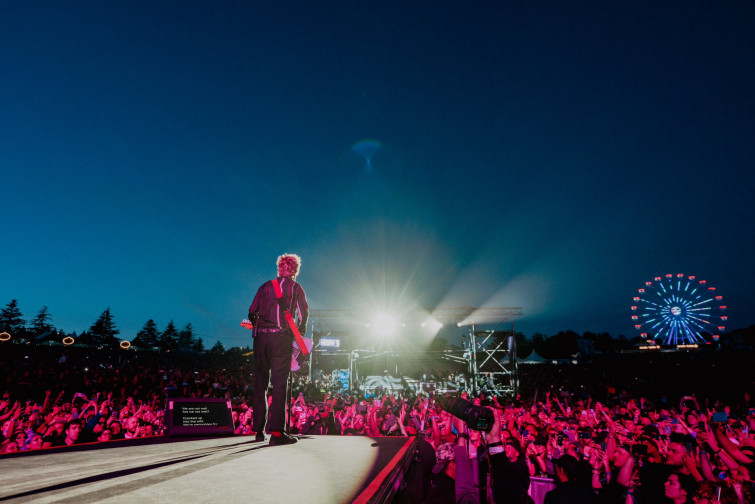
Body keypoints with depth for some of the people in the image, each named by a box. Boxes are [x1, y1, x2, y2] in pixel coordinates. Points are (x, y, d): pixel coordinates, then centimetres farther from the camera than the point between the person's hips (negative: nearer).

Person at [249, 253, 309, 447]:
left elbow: (252, 312, 10)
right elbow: (303, 315, -2)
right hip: (281, 338, -4)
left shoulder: (265, 286, 14)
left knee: (260, 384, 12)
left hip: (260, 338, 4)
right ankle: (276, 432, -7)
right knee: (279, 384, -3)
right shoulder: (296, 288, 5)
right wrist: (298, 333, 13)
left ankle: (259, 430, 18)